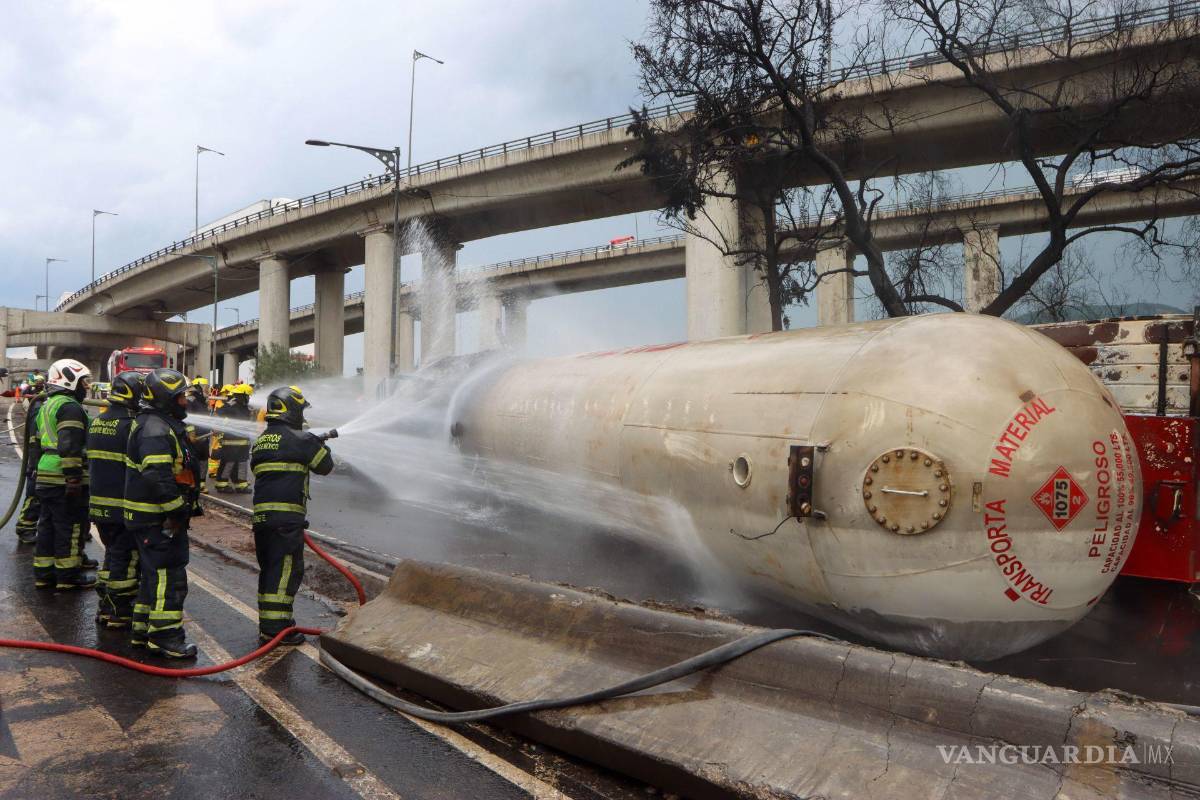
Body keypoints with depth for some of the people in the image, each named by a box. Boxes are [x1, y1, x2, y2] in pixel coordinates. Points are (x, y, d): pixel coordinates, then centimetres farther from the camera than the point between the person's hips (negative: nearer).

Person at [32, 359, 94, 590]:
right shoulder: (70, 407, -14)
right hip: (65, 480, -10)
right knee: (70, 528, -1)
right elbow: (70, 447, -22)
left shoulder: (47, 406, 19)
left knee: (47, 525, 15)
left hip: (46, 478, 10)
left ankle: (43, 573, 22)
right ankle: (69, 575, 5)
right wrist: (74, 480, -23)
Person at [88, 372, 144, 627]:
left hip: (99, 502, 8)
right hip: (124, 506, -8)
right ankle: (118, 613, 7)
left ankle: (105, 607, 26)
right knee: (126, 558, 1)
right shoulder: (131, 426, -17)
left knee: (112, 553, 20)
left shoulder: (96, 423, 11)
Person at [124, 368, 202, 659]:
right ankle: (165, 635, 1)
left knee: (155, 574, 18)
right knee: (169, 575, -5)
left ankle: (143, 630, 28)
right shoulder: (156, 429, -19)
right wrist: (179, 508, -22)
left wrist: (186, 504, 20)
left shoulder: (161, 425, 16)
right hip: (157, 518, -11)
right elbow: (157, 477, -29)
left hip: (157, 517, 11)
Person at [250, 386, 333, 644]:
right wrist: (321, 446, 23)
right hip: (287, 516, -8)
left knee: (269, 569, 15)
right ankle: (276, 626, -3)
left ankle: (267, 625, 22)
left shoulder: (260, 441, 17)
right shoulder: (300, 439, -7)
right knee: (286, 569, -3)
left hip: (261, 514, 8)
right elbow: (324, 466, 1)